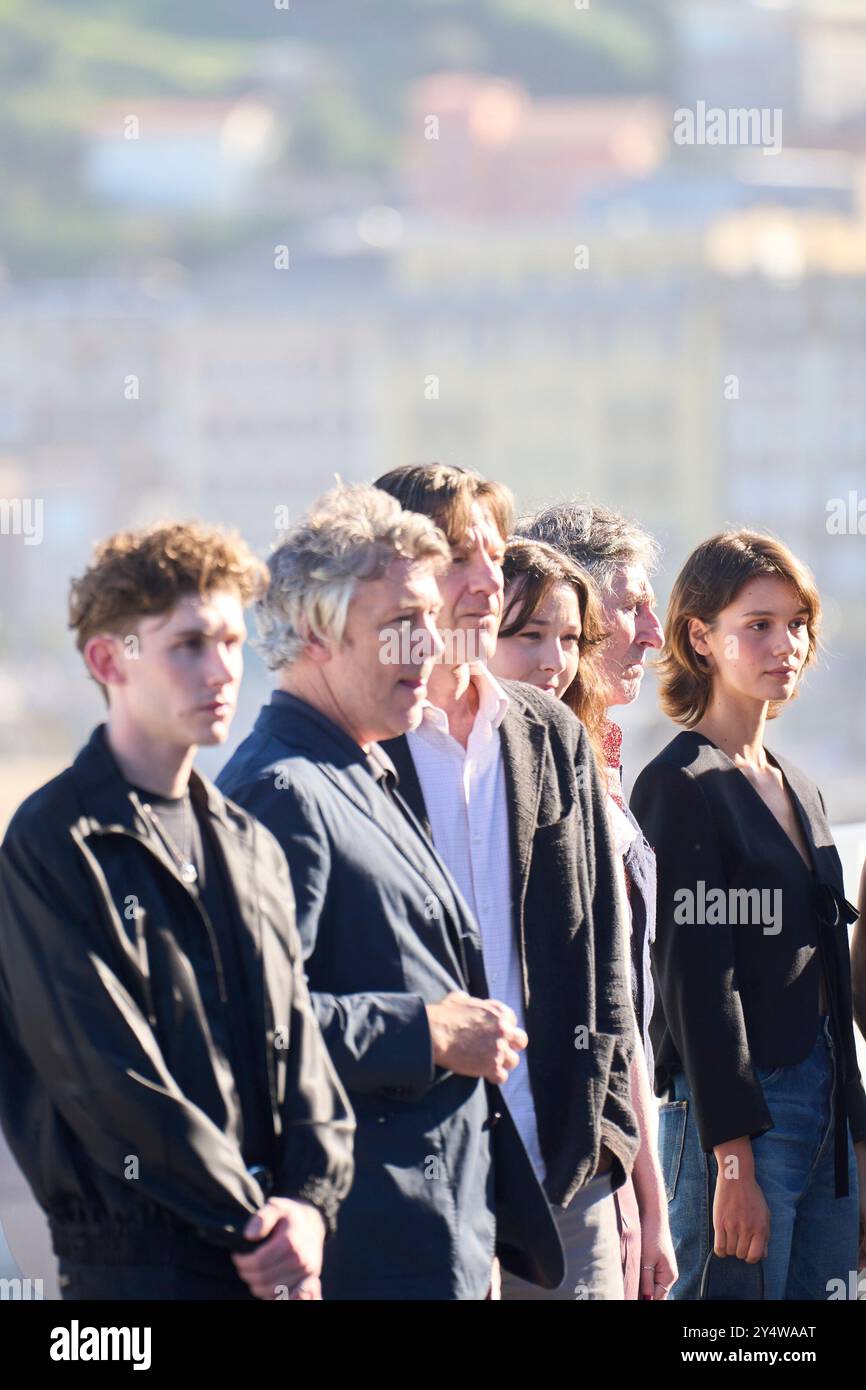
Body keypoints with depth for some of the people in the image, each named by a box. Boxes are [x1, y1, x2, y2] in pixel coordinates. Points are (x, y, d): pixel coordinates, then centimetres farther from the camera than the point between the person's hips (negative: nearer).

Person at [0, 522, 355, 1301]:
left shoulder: (247, 847, 16)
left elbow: (299, 1041, 10)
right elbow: (108, 1077, -13)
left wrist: (312, 1201, -7)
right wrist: (257, 1225, -13)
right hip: (138, 1260, -6)